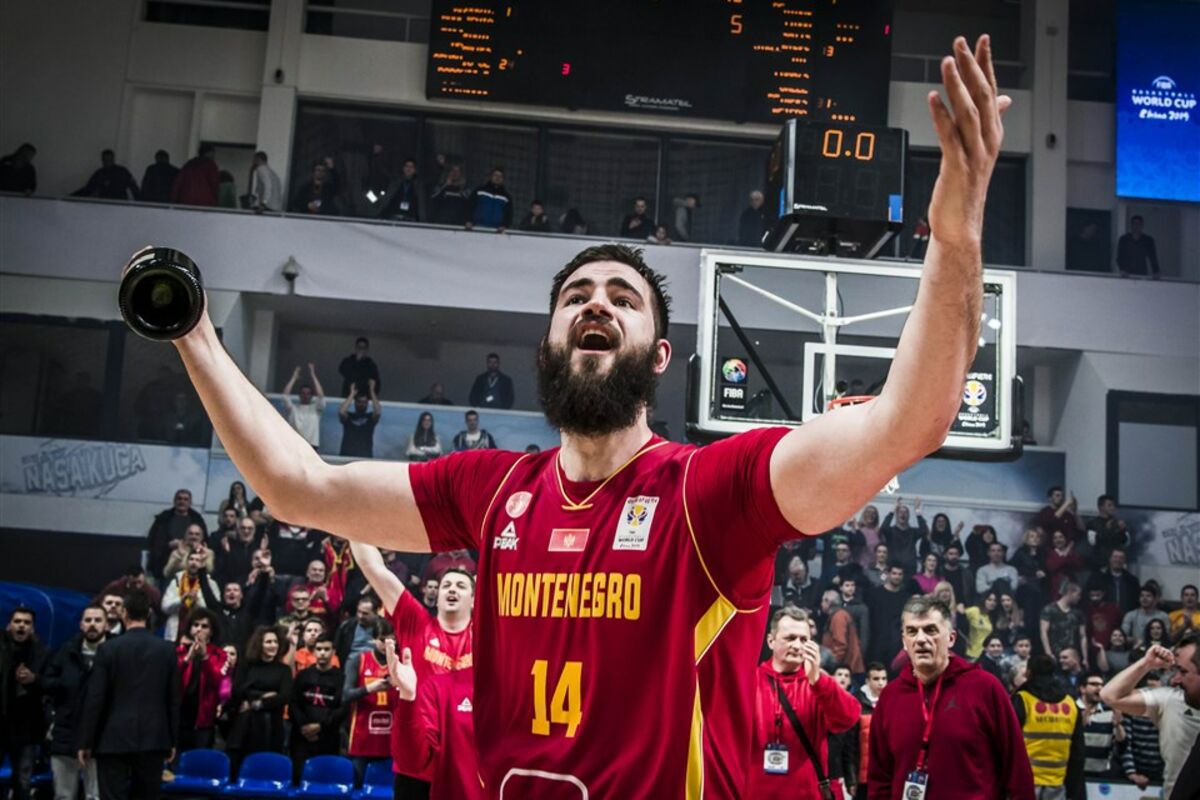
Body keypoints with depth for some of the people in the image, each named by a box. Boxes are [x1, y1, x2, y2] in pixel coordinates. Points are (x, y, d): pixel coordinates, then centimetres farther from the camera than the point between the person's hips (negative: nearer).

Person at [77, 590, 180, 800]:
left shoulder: (109, 649, -5)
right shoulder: (167, 649, 3)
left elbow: (95, 699, -6)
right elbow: (174, 699, 5)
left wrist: (86, 742, 1)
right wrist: (172, 741, 13)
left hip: (114, 740, -2)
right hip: (153, 740, 2)